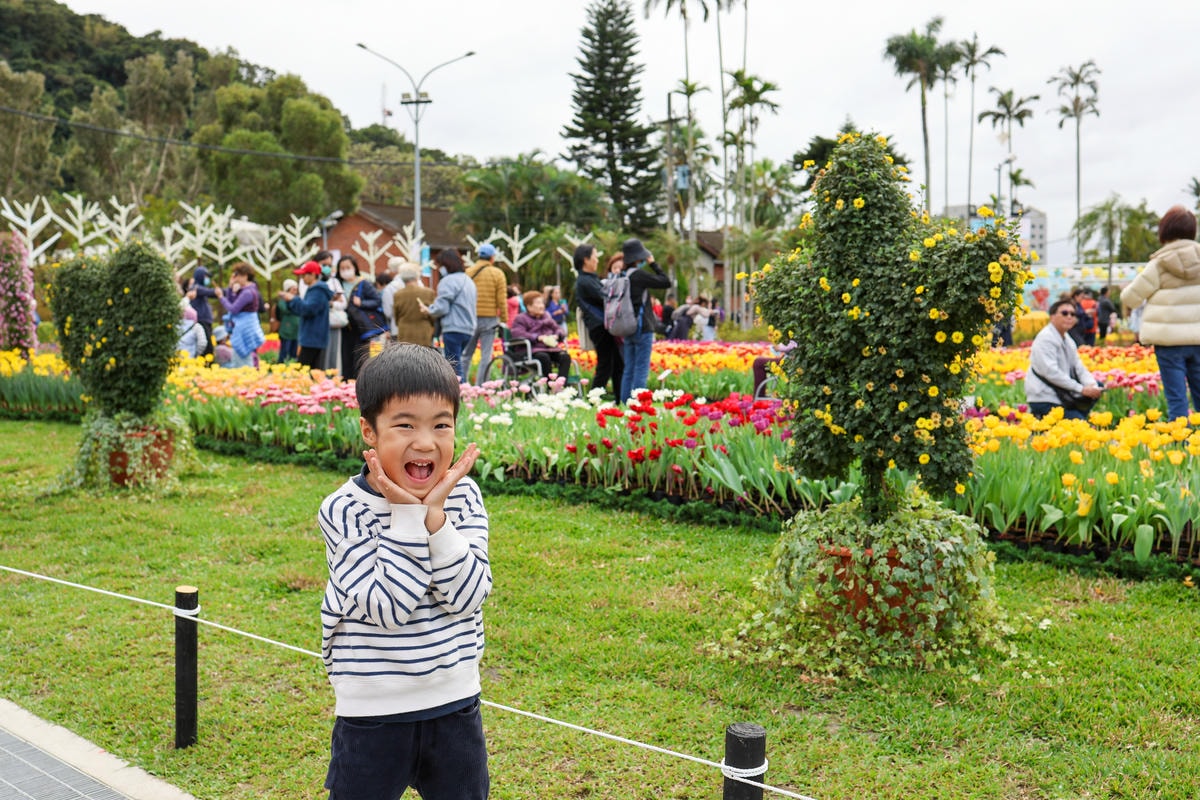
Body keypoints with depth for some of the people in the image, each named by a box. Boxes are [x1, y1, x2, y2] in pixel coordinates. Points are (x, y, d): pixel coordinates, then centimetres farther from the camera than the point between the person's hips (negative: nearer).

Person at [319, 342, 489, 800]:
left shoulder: (463, 496, -7)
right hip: (372, 714, -3)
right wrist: (407, 515, -24)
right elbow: (387, 608, -22)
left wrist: (434, 514, -24)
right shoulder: (343, 511, -15)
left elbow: (467, 598, -16)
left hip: (455, 705, 3)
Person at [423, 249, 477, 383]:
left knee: (454, 366, -7)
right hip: (468, 329, 9)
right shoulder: (468, 281, 19)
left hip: (453, 329, -9)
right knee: (458, 364, 15)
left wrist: (429, 309, 5)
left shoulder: (448, 281, -9)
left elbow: (442, 308, -15)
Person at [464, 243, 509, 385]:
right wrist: (504, 320, 1)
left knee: (466, 354, 10)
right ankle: (480, 387, 0)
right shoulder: (498, 274, -3)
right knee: (486, 356, 2)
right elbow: (502, 300, -6)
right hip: (489, 319, -2)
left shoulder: (468, 272, 2)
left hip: (470, 318, 2)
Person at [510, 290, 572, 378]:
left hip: (551, 347, 5)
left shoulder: (547, 316, 25)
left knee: (565, 356, -24)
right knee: (544, 357, -38)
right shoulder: (521, 319, 6)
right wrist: (539, 338, -19)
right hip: (534, 349, -5)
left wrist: (556, 336, -3)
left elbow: (558, 329, 24)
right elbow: (518, 334, -12)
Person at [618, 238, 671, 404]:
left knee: (629, 370, 12)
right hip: (642, 328, -8)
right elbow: (666, 282, -9)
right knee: (641, 370, -5)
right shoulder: (639, 275, -14)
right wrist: (653, 264, -1)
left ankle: (625, 403, 14)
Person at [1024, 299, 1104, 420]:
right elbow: (1051, 372, -23)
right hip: (1044, 400, -10)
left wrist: (1092, 386, -10)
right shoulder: (1046, 339, -14)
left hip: (1061, 398, 10)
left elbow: (1079, 368, 11)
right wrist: (1081, 389, -22)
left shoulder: (1068, 341, 16)